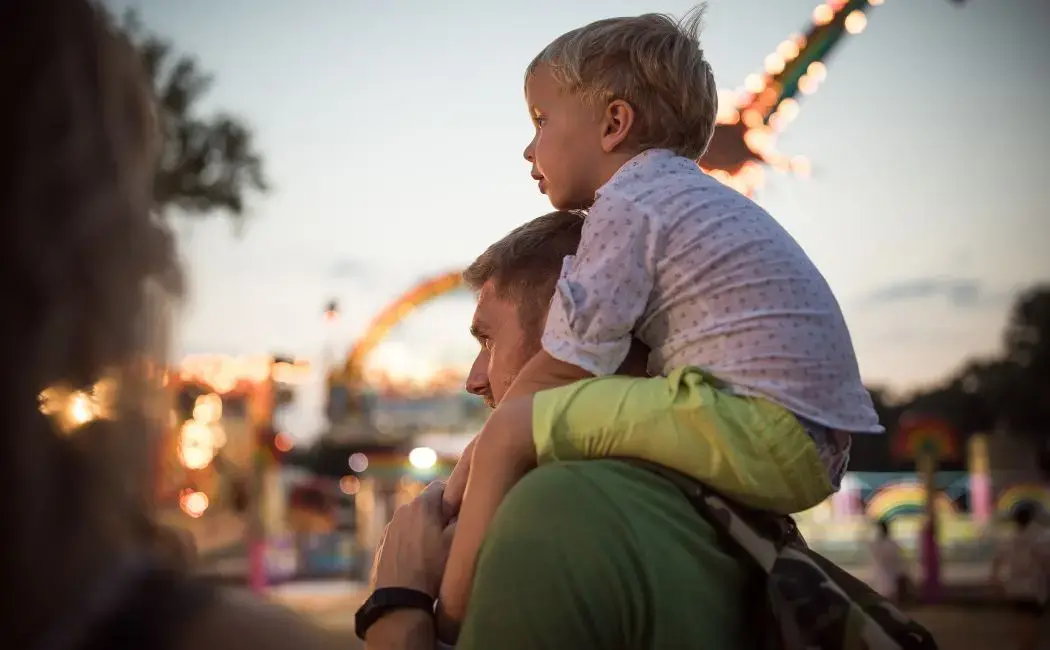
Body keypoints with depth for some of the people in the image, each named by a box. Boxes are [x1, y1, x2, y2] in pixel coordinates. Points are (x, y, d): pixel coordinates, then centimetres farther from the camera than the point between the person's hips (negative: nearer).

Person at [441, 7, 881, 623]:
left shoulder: (626, 206, -5)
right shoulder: (699, 197, 24)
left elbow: (561, 370, -7)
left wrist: (452, 492, 4)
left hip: (763, 429, -11)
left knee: (511, 431, -12)